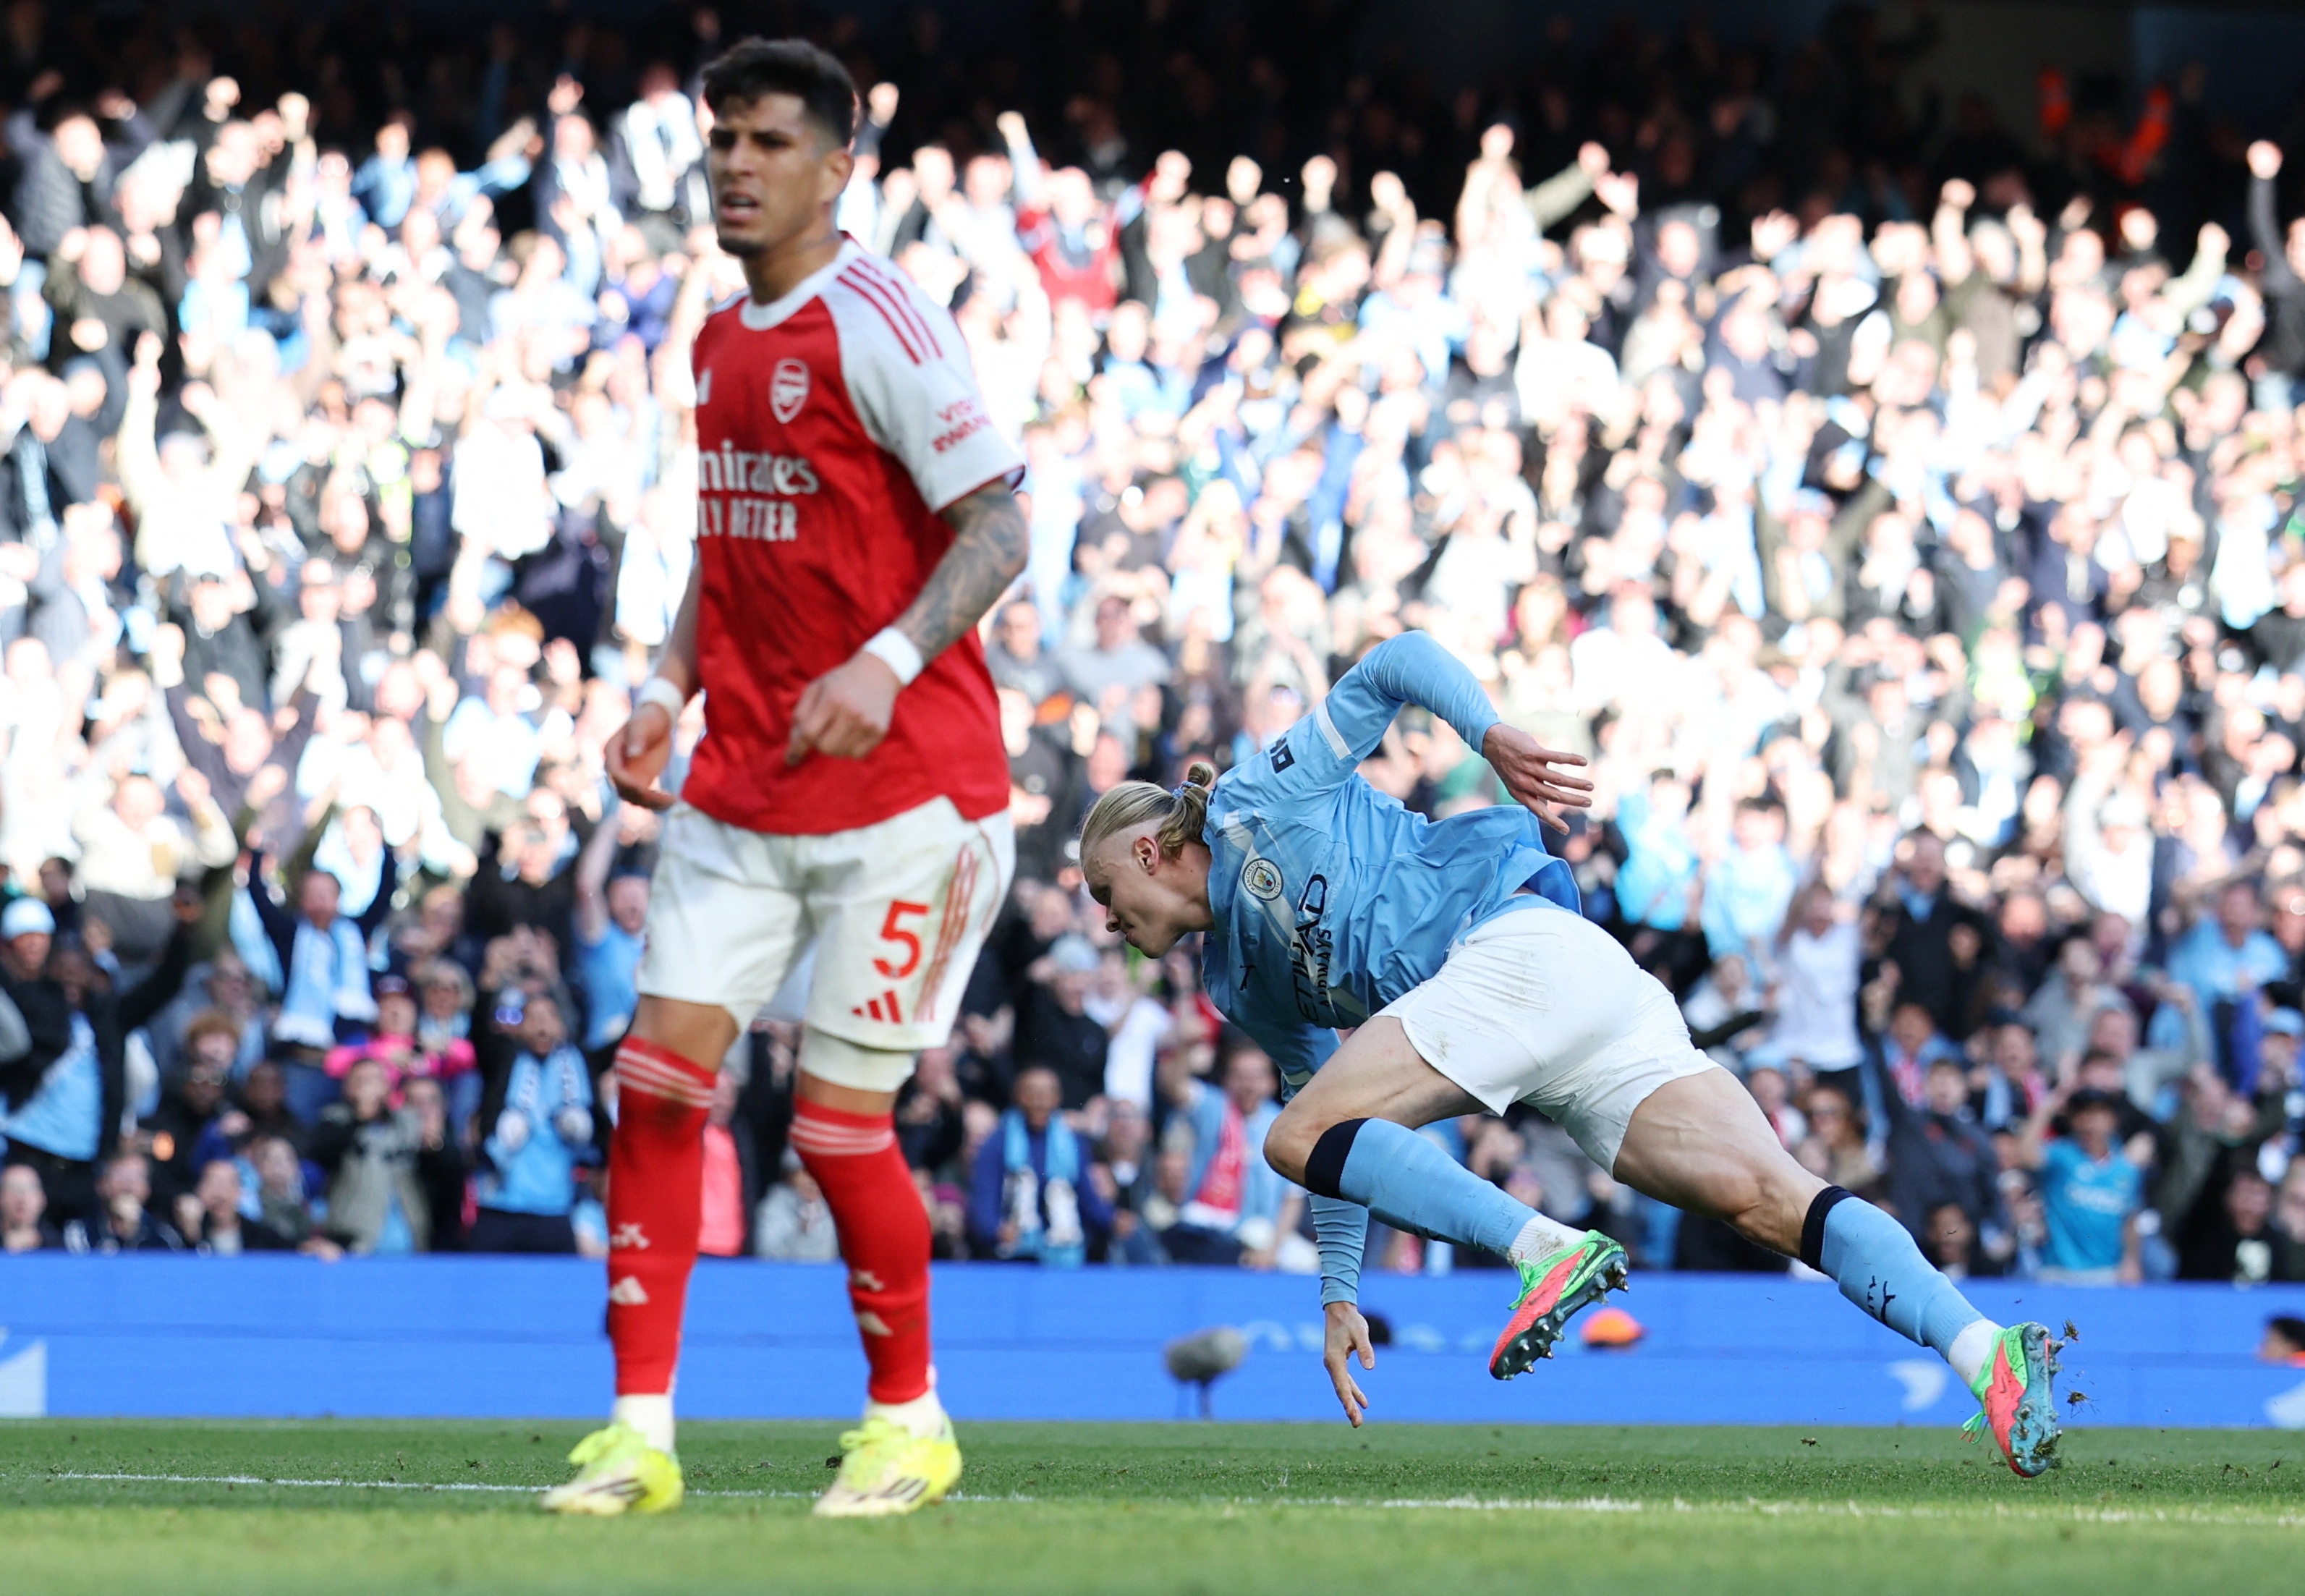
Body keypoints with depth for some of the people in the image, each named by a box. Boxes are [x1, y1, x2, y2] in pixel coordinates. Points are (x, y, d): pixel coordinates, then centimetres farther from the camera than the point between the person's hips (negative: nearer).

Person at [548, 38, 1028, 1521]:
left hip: (900, 787, -7)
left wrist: (889, 663, -29)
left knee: (841, 1122, -4)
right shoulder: (720, 342, 13)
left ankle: (909, 1421, 17)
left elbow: (998, 526, -16)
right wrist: (668, 690, 9)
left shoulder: (878, 324, -12)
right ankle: (641, 1431, 2)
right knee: (658, 1075, -3)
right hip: (742, 780, 7)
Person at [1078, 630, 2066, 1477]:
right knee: (1768, 1199, -14)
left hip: (1524, 948, -8)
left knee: (1299, 1140, -13)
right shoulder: (1246, 986, 31)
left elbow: (1399, 662, 4)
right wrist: (1340, 1292, 31)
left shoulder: (1259, 803, 11)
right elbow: (1344, 1127, 35)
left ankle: (1551, 1251, -27)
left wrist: (1490, 734, -13)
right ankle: (1983, 1351, -35)